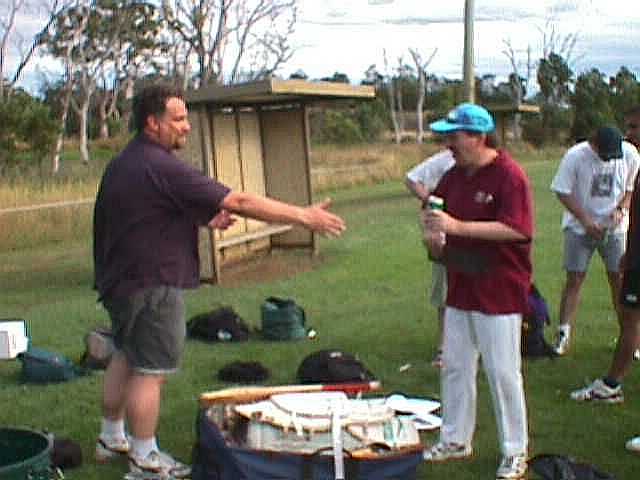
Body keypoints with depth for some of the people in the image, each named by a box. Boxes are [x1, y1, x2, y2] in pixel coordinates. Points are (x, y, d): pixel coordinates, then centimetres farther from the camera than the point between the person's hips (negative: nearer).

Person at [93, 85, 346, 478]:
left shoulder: (123, 164, 9)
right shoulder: (160, 167, -23)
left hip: (121, 279, 10)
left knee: (127, 357, 23)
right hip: (152, 285, -10)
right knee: (150, 371, 1)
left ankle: (112, 438, 37)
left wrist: (204, 220, 11)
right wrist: (305, 216, -21)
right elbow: (238, 202, -25)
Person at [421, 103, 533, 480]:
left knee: (503, 374, 2)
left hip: (500, 293, -7)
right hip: (461, 289, 8)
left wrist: (457, 227, -28)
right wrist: (435, 238, -2)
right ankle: (456, 441, 31)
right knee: (455, 367, 15)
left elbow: (516, 228, -26)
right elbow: (438, 212, 21)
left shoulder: (510, 176, -16)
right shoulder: (455, 176, 7)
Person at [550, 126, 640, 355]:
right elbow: (562, 191, -11)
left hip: (614, 228, 2)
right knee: (574, 280, -1)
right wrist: (586, 220, -17)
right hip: (579, 227, -2)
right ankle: (564, 332, 7)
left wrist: (621, 209, -13)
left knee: (619, 281, 3)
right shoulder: (575, 156, -16)